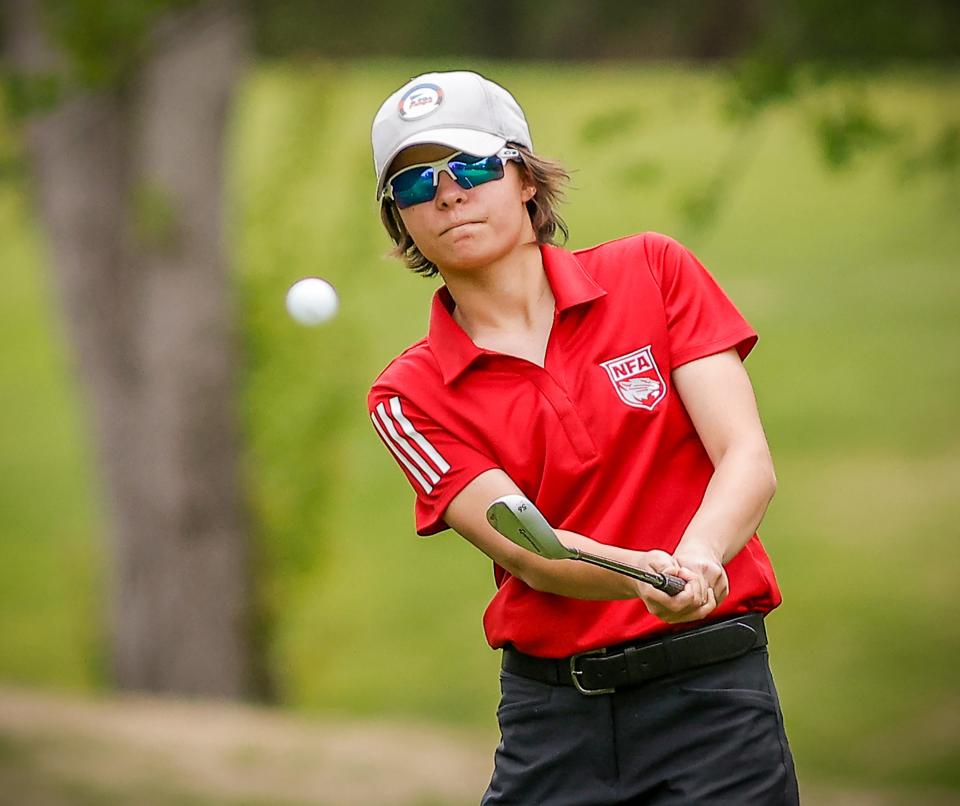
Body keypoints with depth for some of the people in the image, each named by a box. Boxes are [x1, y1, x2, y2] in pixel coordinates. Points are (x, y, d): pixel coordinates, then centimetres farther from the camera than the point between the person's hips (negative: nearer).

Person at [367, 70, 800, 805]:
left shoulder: (653, 271, 1)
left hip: (710, 695, -1)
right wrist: (646, 576, -32)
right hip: (549, 712, 1)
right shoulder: (411, 394, 1)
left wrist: (696, 559, -28)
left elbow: (749, 461, -7)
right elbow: (528, 552, -11)